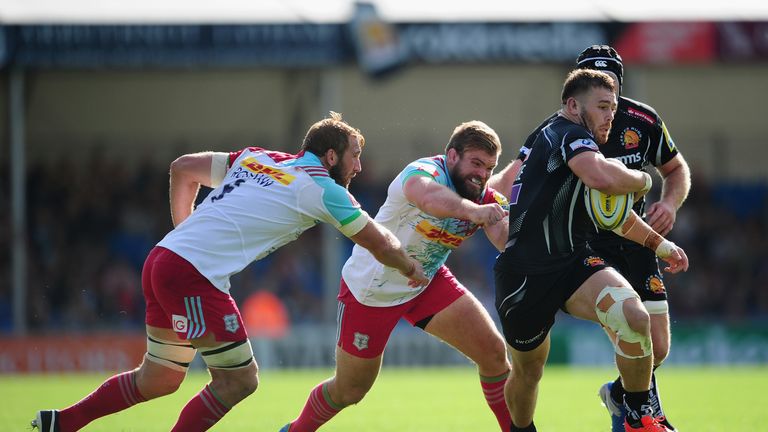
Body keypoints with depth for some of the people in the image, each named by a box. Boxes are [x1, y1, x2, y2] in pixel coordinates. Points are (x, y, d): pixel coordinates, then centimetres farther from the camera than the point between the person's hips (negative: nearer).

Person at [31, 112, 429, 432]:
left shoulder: (255, 159, 18)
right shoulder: (323, 189, -1)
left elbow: (183, 168, 26)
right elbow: (380, 244, 9)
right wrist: (412, 270, 28)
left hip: (162, 259, 8)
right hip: (196, 277, -8)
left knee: (158, 379, 20)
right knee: (239, 379, 0)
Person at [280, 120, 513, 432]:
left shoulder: (485, 199, -9)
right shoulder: (425, 171, -29)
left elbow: (507, 240, -25)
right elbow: (427, 196, -55)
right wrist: (471, 210, -73)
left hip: (428, 283, 6)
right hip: (370, 287, -6)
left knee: (494, 352, -11)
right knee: (349, 391, 8)